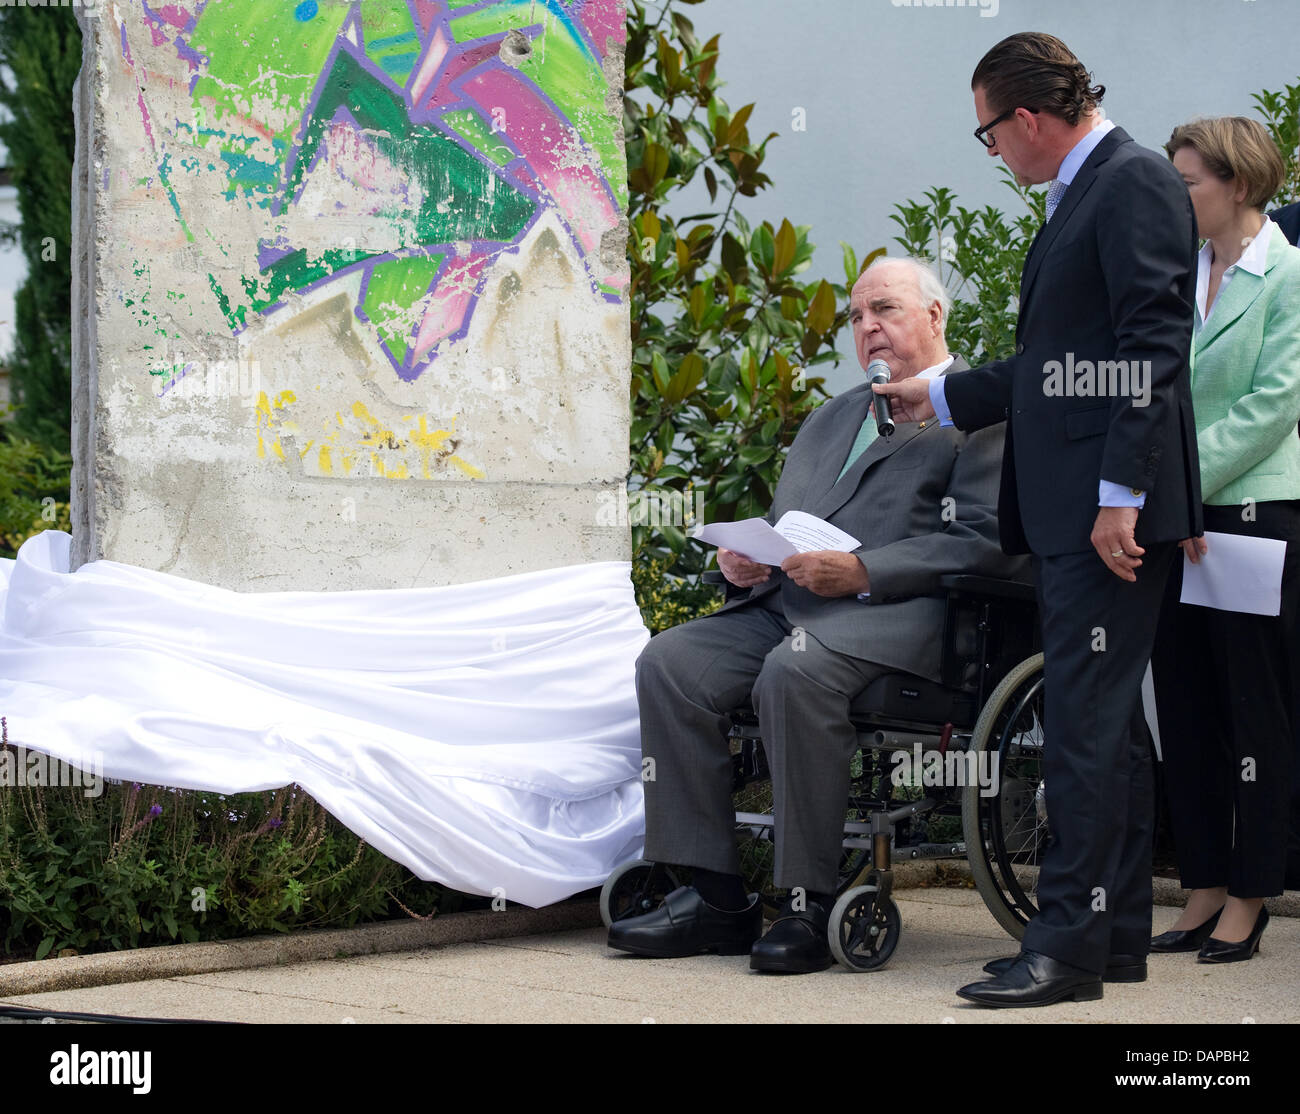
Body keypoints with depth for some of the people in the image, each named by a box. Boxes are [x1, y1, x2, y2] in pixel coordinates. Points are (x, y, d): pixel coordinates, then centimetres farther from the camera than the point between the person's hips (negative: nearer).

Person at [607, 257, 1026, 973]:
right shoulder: (834, 416, 29)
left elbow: (988, 544, -11)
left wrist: (860, 572, -19)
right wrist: (749, 558, 5)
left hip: (894, 613, -8)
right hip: (787, 602, 8)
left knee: (795, 672, -36)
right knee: (669, 662, -15)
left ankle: (811, 906, -26)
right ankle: (716, 900, -14)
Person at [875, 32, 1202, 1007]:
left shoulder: (1135, 184, -10)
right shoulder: (1081, 196, 20)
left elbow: (1153, 348, -18)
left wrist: (1120, 495, -23)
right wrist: (941, 398, 36)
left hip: (1112, 512, -10)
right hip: (1068, 511, 10)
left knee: (1086, 722, -10)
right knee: (1108, 721, 12)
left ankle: (1068, 944, -9)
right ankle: (1119, 936, 18)